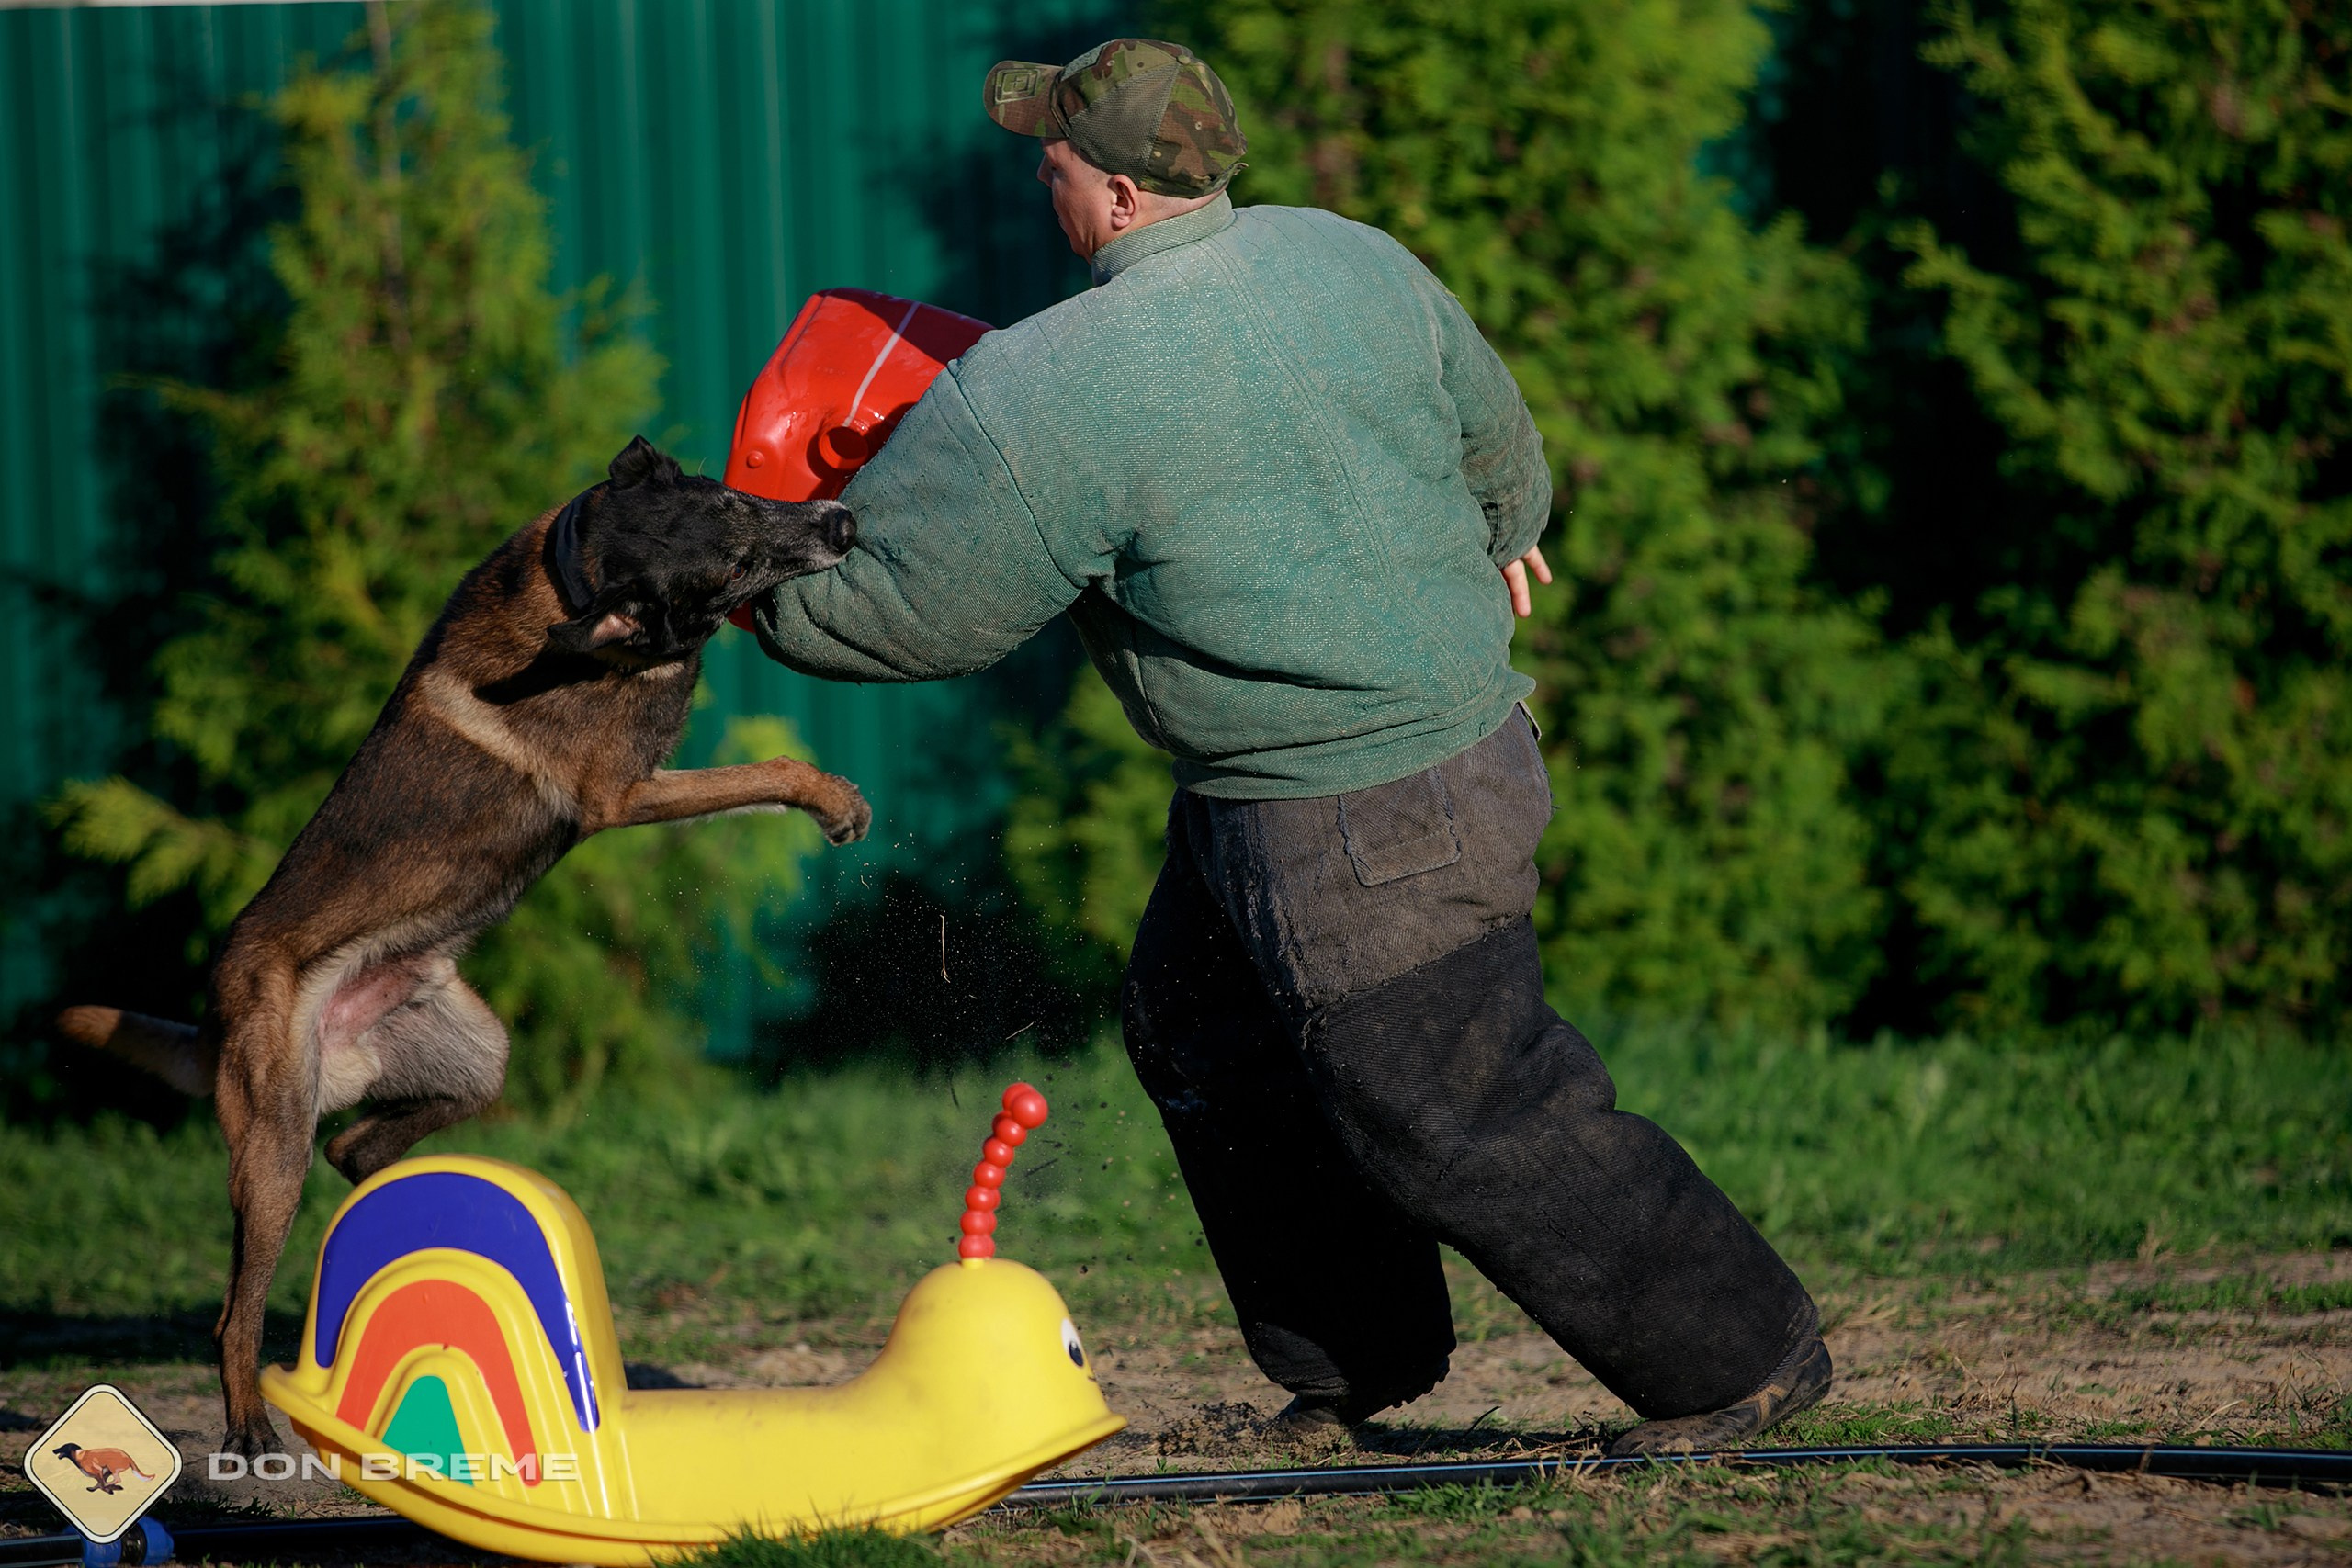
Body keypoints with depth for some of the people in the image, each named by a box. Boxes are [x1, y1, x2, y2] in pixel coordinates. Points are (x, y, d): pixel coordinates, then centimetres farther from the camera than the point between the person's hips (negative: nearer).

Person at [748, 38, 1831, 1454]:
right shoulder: (1351, 259, 0)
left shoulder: (1051, 394, -21)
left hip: (1365, 840, -9)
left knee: (1458, 1119, 1)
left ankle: (1745, 1360, 10)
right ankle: (1356, 1358, 31)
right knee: (1201, 1029, 21)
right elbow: (1493, 435, 18)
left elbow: (901, 602, -12)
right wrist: (1497, 537, 41)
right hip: (1464, 738, 9)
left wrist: (749, 590, 7)